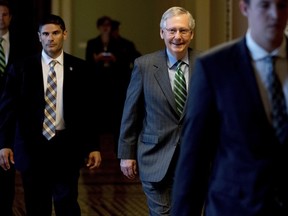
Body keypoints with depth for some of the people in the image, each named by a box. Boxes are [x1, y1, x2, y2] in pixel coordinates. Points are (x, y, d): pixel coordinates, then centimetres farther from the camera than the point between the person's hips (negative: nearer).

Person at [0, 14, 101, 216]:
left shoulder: (79, 68, 2)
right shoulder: (21, 68, 2)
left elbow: (88, 110, 4)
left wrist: (93, 146, 1)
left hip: (67, 148, 0)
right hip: (32, 147, 1)